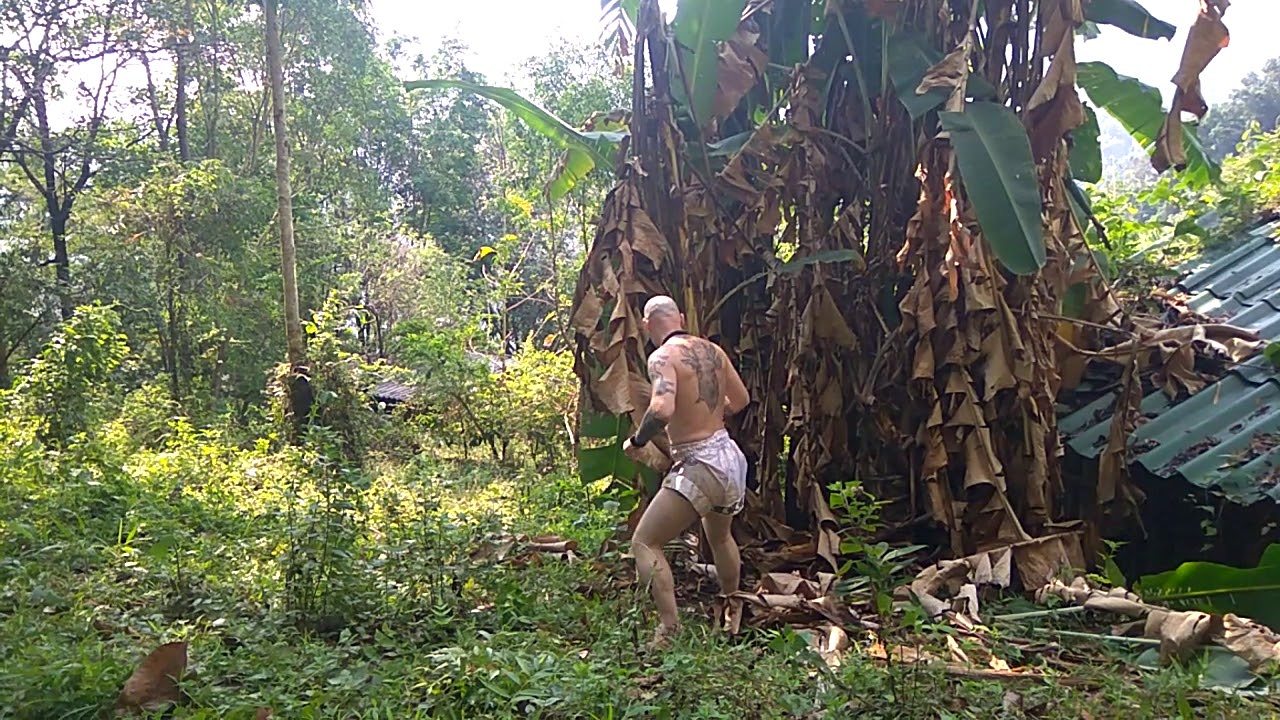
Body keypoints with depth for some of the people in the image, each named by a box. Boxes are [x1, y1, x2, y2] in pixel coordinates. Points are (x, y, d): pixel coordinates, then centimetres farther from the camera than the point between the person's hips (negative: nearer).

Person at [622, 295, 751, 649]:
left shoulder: (663, 356, -14)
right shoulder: (712, 350, 8)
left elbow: (662, 409, -30)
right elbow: (741, 399, 19)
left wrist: (636, 441, -13)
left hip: (698, 465, -8)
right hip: (730, 456, 8)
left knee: (644, 543, -1)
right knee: (720, 537, 32)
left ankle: (670, 630, -11)